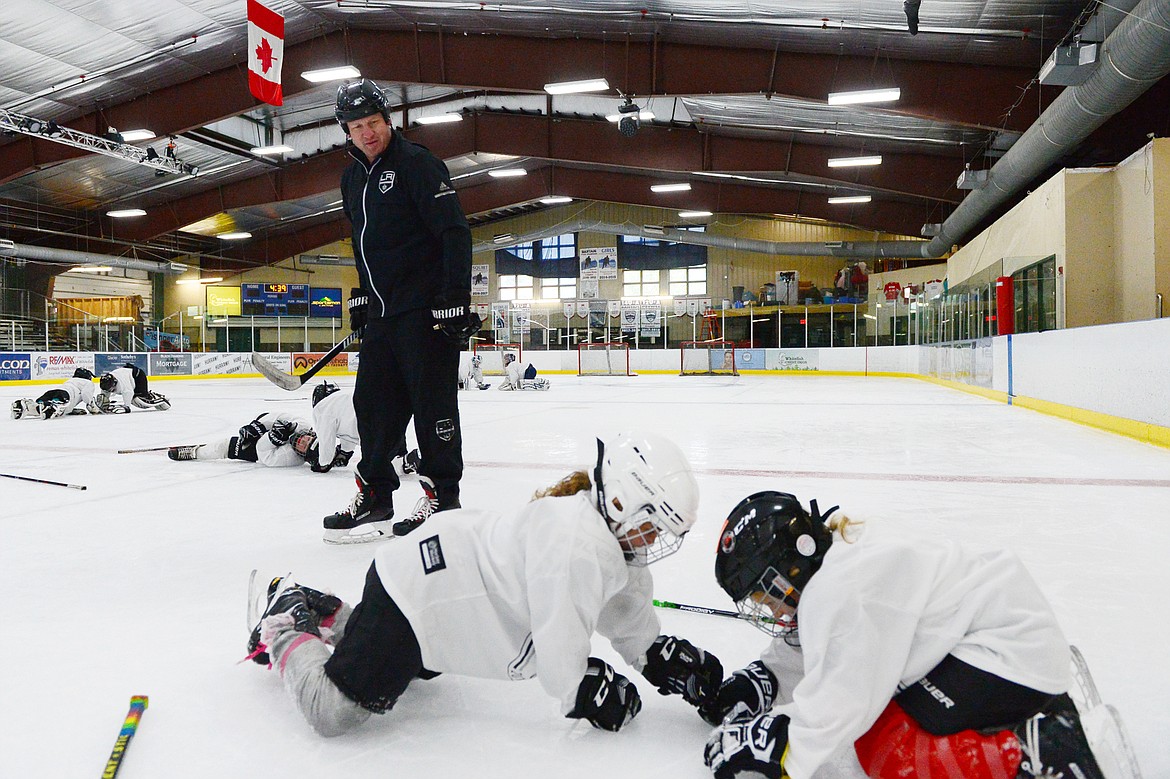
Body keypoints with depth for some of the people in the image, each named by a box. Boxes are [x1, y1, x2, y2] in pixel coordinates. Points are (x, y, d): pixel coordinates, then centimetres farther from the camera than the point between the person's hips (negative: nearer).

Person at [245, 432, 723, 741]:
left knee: (419, 668, 37)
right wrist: (586, 695, -12)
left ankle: (325, 614, 42)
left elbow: (628, 615, 8)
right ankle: (285, 626, 17)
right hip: (413, 595, -11)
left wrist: (663, 658, -4)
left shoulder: (614, 538, 0)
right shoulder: (579, 544, -32)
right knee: (334, 711, -7)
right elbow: (559, 646, -28)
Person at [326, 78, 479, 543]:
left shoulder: (415, 163, -9)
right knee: (373, 399, 10)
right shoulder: (352, 179, 16)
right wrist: (362, 297, 22)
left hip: (426, 308, -8)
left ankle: (443, 495, 6)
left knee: (431, 399, -4)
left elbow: (455, 232, -16)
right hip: (383, 309, 9)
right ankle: (375, 495, 21)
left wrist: (455, 299, -22)